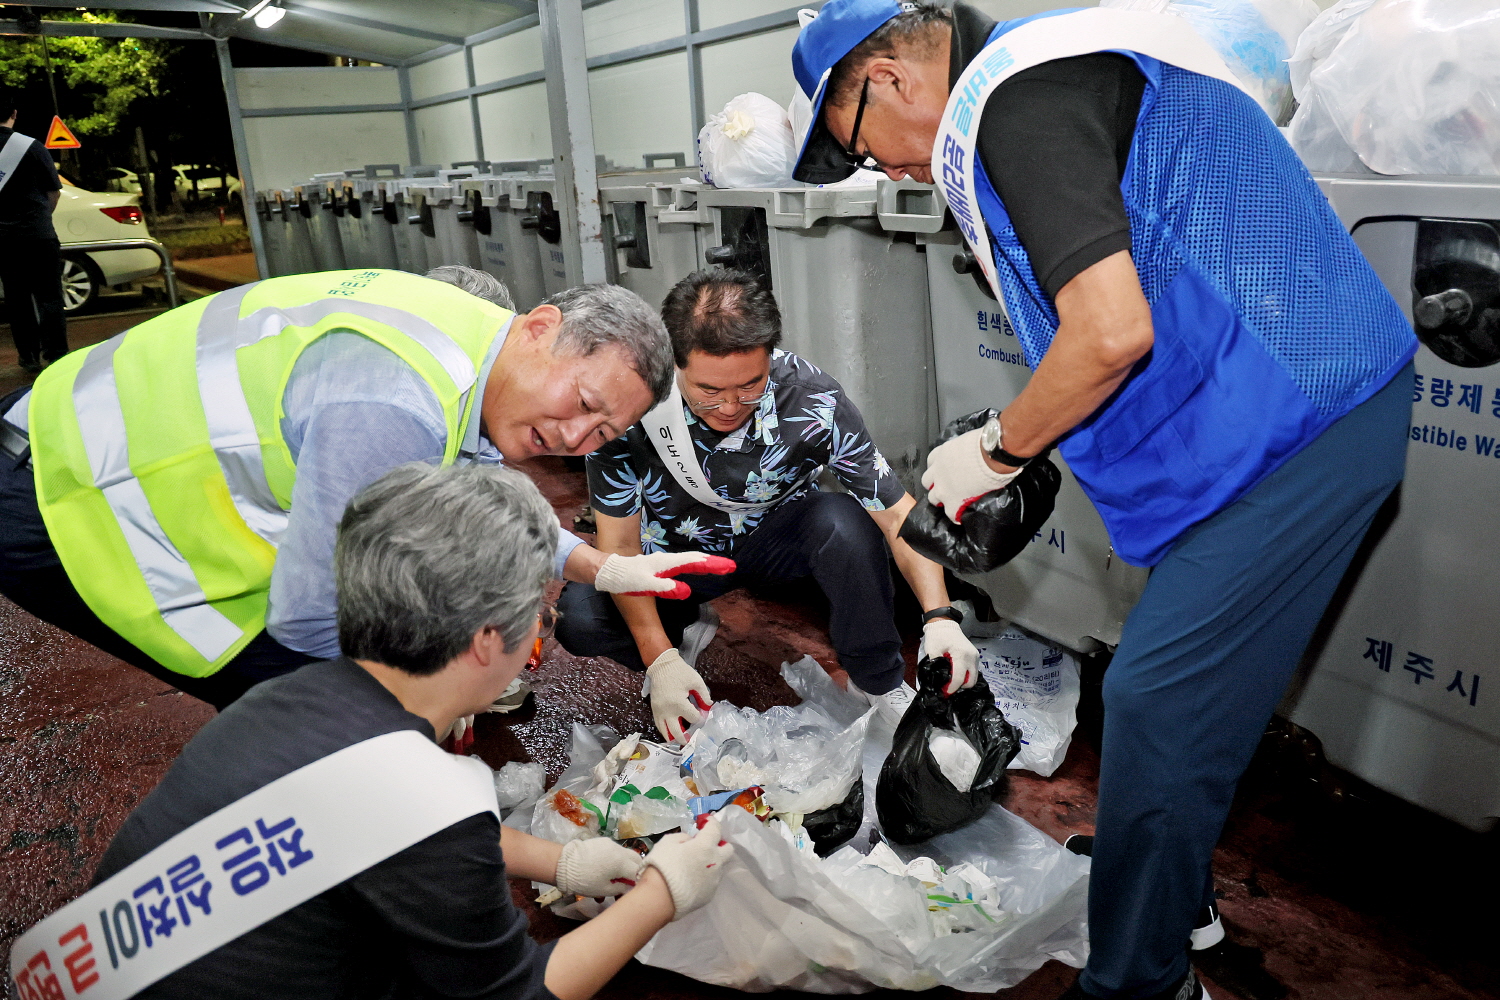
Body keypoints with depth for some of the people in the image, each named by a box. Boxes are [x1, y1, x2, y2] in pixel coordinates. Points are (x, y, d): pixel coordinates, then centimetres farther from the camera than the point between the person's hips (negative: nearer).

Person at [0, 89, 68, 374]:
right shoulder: (31, 147, -9)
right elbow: (54, 192, -2)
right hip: (38, 235, -3)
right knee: (49, 297, 3)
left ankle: (29, 357, 16)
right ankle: (55, 355, -2)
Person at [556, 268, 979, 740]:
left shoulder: (813, 400, -29)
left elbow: (899, 515, -23)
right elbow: (620, 545, -21)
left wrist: (940, 617, -38)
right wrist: (659, 659, -30)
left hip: (777, 537, 0)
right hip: (678, 552, 0)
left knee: (845, 521, -33)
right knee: (579, 617, -26)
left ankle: (879, 683, -10)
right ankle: (683, 636, 7)